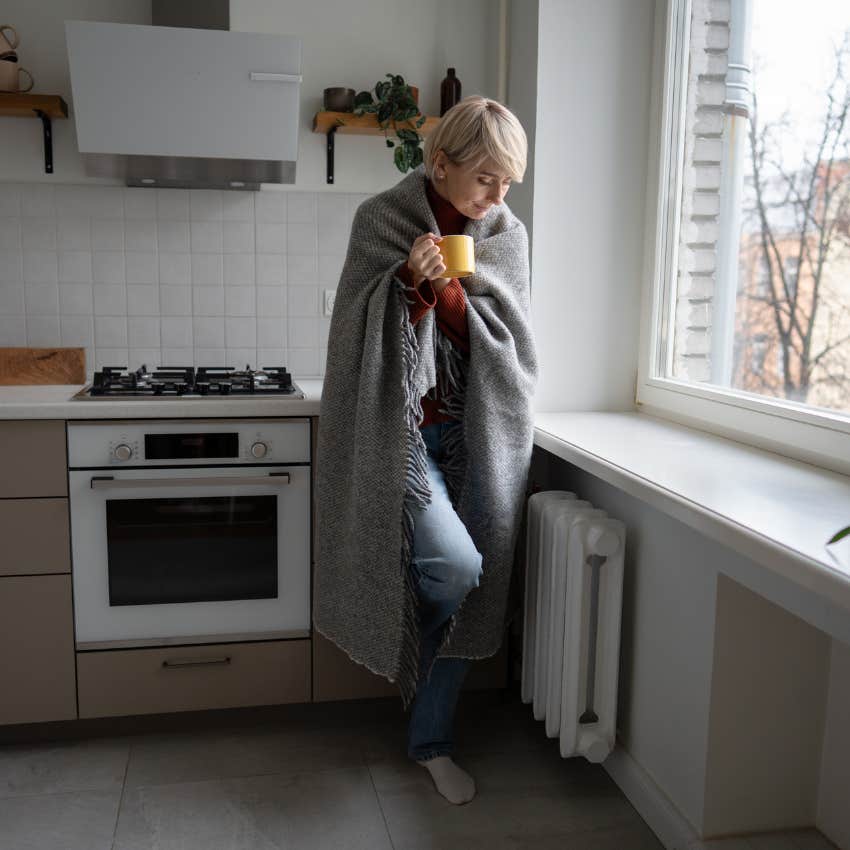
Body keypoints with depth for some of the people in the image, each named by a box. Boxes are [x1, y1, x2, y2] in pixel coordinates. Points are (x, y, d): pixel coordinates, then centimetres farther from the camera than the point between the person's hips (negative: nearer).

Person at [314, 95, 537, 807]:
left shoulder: (508, 235, 4)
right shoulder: (382, 219, -3)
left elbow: (508, 344, -1)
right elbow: (357, 329, -4)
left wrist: (449, 292, -16)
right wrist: (407, 280, -22)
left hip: (472, 431, 4)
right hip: (397, 422, -3)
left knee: (467, 586, 4)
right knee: (455, 566, -20)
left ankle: (432, 741, 24)